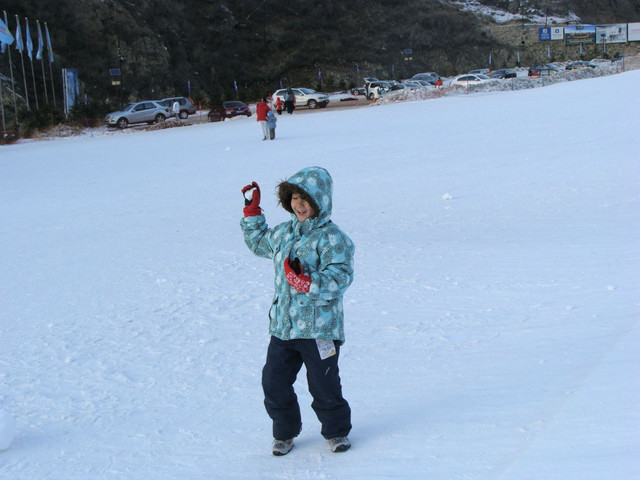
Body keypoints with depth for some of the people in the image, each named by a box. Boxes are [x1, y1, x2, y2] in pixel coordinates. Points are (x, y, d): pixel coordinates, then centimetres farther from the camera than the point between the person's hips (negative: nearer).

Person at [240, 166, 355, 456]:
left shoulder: (332, 239, -12)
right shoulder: (282, 234, 11)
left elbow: (340, 278, -22)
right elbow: (258, 242, 33)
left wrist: (307, 281, -33)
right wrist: (252, 211, 27)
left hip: (319, 330, -6)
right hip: (282, 326, 6)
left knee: (324, 386, 4)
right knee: (274, 384, 8)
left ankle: (336, 431, 29)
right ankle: (284, 432, 30)